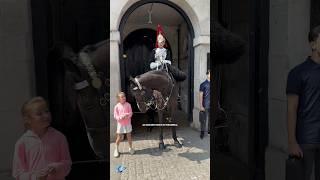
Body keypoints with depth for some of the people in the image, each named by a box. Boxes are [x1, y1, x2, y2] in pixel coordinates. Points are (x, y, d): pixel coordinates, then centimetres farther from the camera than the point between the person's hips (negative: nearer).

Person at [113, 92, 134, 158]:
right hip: (120, 124, -1)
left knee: (129, 136, 11)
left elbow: (130, 113, -7)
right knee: (119, 137, 5)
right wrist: (121, 117, -24)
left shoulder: (128, 105, -6)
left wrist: (126, 115, -26)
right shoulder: (117, 106, -8)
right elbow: (115, 116, -7)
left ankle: (130, 148, 30)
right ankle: (116, 149, 24)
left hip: (128, 123, 1)